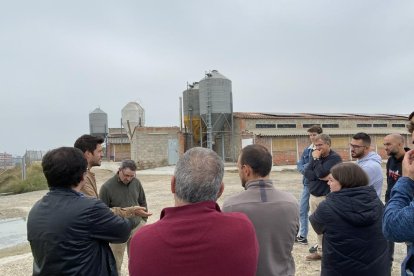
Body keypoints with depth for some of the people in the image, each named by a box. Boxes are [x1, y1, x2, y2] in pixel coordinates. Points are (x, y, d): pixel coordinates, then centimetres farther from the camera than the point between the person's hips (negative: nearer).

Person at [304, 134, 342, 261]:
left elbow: (321, 173, -22)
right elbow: (307, 173, 1)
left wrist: (316, 159, -12)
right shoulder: (316, 156, 10)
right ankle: (321, 247, 23)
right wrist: (320, 177, -14)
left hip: (326, 197, -6)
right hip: (313, 196, 7)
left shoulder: (335, 158, -11)